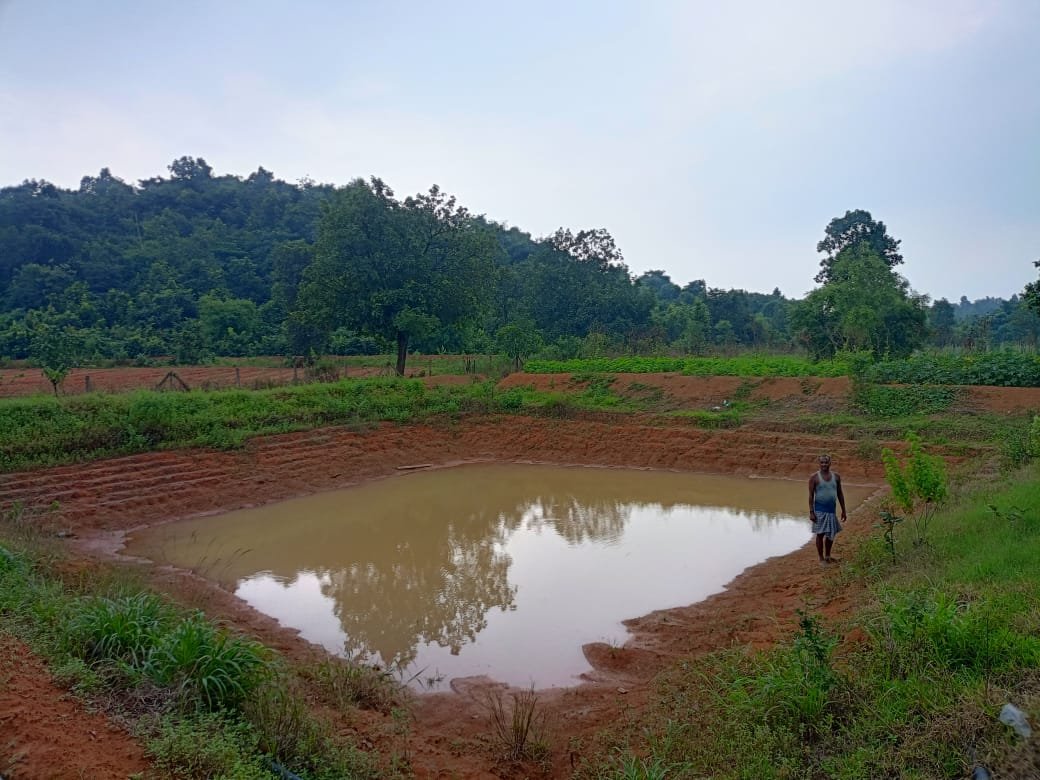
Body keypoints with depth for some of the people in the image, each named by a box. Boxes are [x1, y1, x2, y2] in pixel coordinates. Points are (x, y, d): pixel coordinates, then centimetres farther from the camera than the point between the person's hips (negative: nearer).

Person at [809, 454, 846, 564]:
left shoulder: (836, 476, 4)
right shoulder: (814, 478, -8)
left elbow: (840, 494, 10)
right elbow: (811, 495, -8)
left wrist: (843, 510, 10)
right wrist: (811, 512, -12)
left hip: (832, 509, 4)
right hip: (820, 510, -4)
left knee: (831, 534, 12)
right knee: (820, 534, -1)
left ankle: (827, 556, 29)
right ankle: (821, 558, 10)